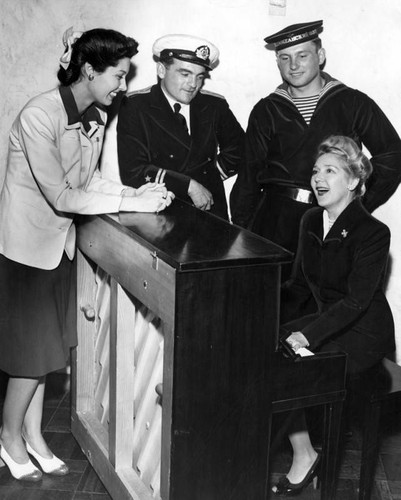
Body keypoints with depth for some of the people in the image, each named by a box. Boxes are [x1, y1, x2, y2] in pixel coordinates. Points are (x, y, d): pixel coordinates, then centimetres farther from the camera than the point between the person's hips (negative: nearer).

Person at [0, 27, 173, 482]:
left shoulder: (96, 116, -2)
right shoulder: (38, 116, -25)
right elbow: (60, 196, -27)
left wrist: (135, 191, -10)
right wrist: (132, 203, -28)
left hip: (60, 240, 7)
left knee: (46, 344, 15)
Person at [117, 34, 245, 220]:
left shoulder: (215, 105, 5)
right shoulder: (134, 106, -4)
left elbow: (237, 148, 21)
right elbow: (132, 172, -12)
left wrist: (210, 179, 6)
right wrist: (189, 185, -14)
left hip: (209, 212, 3)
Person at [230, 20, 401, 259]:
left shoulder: (353, 103, 4)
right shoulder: (266, 111, 10)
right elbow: (249, 174, 12)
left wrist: (362, 206, 1)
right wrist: (240, 229, 6)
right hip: (274, 219, 2)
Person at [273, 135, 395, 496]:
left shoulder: (373, 233, -17)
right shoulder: (311, 222, 6)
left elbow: (356, 301, -24)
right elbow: (299, 285, 10)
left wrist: (307, 335, -33)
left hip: (363, 334, -7)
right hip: (328, 320, 8)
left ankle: (304, 455, -3)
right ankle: (303, 454, -9)